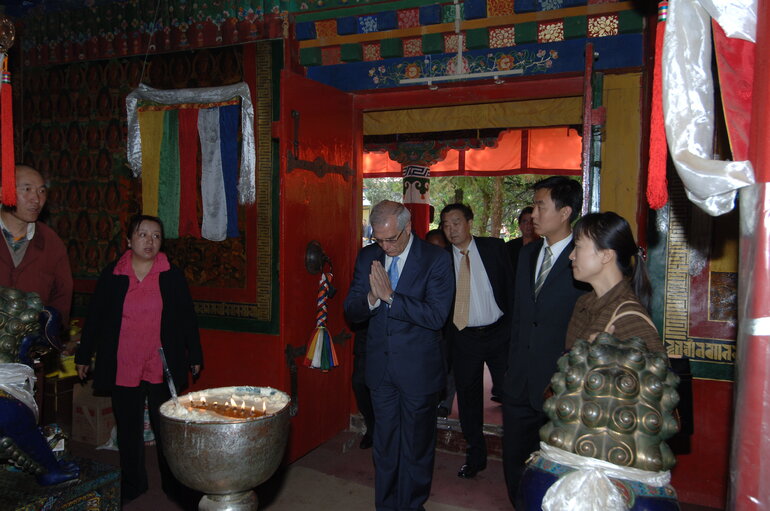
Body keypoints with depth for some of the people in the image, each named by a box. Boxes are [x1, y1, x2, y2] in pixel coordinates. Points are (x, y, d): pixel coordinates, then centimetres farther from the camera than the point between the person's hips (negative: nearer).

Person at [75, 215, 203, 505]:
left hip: (163, 369, -1)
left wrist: (195, 356, 6)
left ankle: (174, 485, 22)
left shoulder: (173, 276, 0)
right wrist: (83, 356, 11)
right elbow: (94, 318, 8)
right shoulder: (111, 276, 1)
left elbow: (187, 318, 4)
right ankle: (132, 485, 31)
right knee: (128, 430, 13)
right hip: (122, 369, 1)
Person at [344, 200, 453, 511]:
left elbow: (436, 316, -21)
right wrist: (371, 298, -22)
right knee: (384, 443, 19)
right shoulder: (367, 257, 1)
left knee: (417, 446, 14)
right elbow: (351, 311, 0)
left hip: (418, 369, -3)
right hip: (380, 367, 4)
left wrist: (390, 296, -25)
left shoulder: (436, 259, -12)